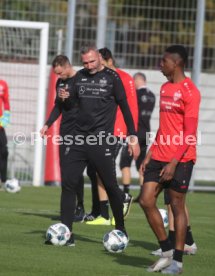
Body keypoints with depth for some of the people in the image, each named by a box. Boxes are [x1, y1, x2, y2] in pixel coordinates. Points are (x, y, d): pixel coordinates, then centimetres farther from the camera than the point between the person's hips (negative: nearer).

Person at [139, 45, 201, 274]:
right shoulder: (165, 88, 15)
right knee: (146, 200, 1)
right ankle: (166, 252, 13)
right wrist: (150, 154, 15)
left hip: (180, 160, -8)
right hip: (159, 157, 8)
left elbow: (190, 132, -15)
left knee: (177, 205, -2)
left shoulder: (189, 91, -11)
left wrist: (174, 162, -19)